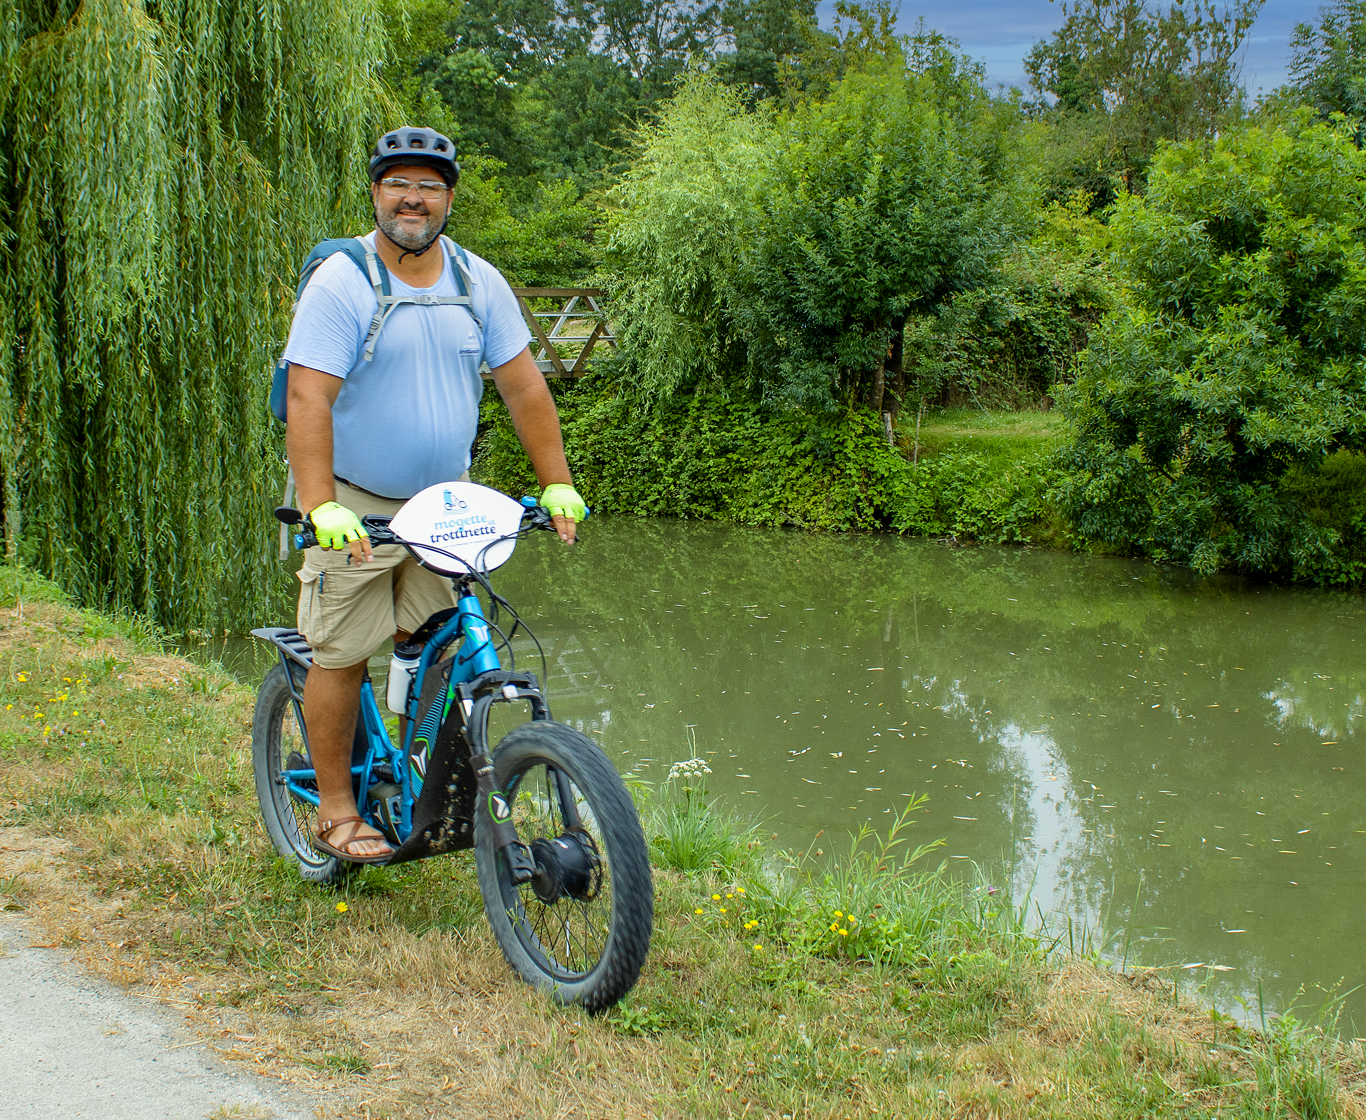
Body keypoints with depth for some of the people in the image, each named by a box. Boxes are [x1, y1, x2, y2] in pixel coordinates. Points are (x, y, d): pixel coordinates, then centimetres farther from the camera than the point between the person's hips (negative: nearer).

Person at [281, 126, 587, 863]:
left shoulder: (478, 283, 2)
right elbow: (309, 399, -21)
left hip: (446, 503, 4)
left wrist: (557, 484, -3)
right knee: (342, 656, -1)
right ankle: (335, 809, 11)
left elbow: (523, 386, 4)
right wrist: (321, 507, -32)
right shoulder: (340, 284, -13)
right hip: (355, 506, -4)